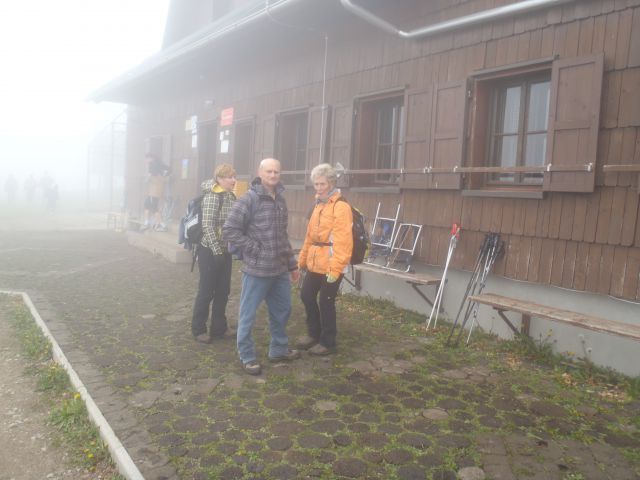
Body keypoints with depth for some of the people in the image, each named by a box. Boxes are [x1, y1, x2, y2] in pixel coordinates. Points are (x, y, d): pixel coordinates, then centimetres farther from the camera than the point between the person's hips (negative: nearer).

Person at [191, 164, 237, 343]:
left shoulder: (231, 197, 7)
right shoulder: (211, 197, -16)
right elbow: (208, 226, -19)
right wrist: (216, 251, -20)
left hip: (225, 250, 7)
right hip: (210, 250, -7)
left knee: (223, 290, 13)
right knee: (207, 291, 3)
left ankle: (219, 327, 25)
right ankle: (198, 329, 18)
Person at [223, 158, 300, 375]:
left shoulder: (280, 200, 11)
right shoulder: (248, 199, -12)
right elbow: (229, 230, -14)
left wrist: (292, 264, 19)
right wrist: (255, 249, -14)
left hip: (280, 269, 8)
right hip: (257, 269, -7)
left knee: (282, 310, 18)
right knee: (248, 314, 5)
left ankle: (279, 349, 36)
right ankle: (247, 357, 21)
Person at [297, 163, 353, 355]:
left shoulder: (341, 207, -15)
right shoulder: (318, 206, 14)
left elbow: (343, 242, -21)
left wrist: (335, 269, -24)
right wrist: (303, 259, 19)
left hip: (331, 266, -9)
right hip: (314, 263, 9)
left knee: (326, 303, 3)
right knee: (306, 296, 17)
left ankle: (327, 342, 21)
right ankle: (314, 333, 36)